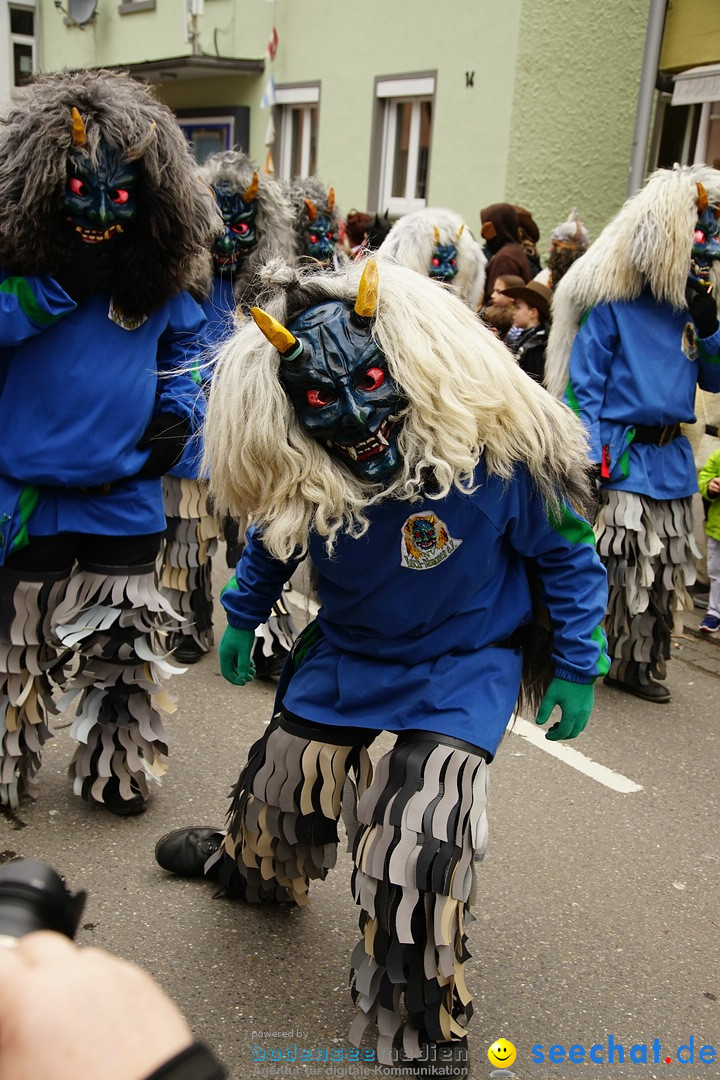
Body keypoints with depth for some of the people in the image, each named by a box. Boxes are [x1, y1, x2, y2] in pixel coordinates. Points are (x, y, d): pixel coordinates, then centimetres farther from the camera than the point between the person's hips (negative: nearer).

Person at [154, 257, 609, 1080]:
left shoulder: (497, 453, -31)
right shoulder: (296, 474, -21)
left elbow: (565, 553, -14)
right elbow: (271, 540, 4)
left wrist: (576, 666, -9)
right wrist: (241, 616, 13)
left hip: (462, 666, -4)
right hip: (344, 652, 4)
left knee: (419, 846, -17)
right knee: (284, 774, 22)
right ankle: (251, 864, 59)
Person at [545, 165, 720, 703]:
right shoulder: (612, 301, -7)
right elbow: (582, 383, -9)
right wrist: (588, 458, -16)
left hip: (672, 460, 7)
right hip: (620, 457, -6)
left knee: (664, 572, 11)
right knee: (598, 564, -5)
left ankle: (639, 664, 25)